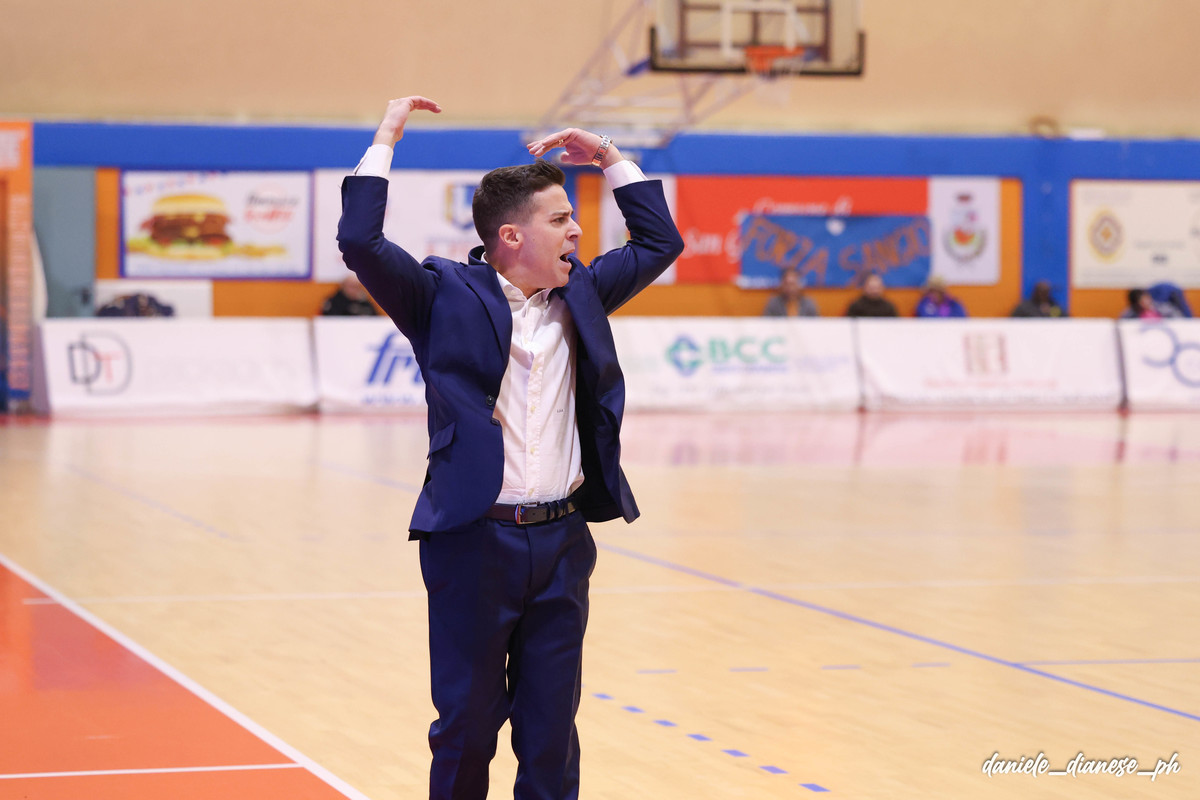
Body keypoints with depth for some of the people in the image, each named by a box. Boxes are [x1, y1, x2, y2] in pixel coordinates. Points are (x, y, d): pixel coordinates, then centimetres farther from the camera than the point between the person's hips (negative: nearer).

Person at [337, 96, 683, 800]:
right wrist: (384, 142, -9)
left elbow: (660, 242, 22)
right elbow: (361, 243, -15)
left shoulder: (581, 295, 13)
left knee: (552, 725, 8)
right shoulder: (445, 297, -2)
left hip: (562, 542, 4)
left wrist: (609, 157, 17)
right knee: (467, 720, 4)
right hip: (474, 541, -4)